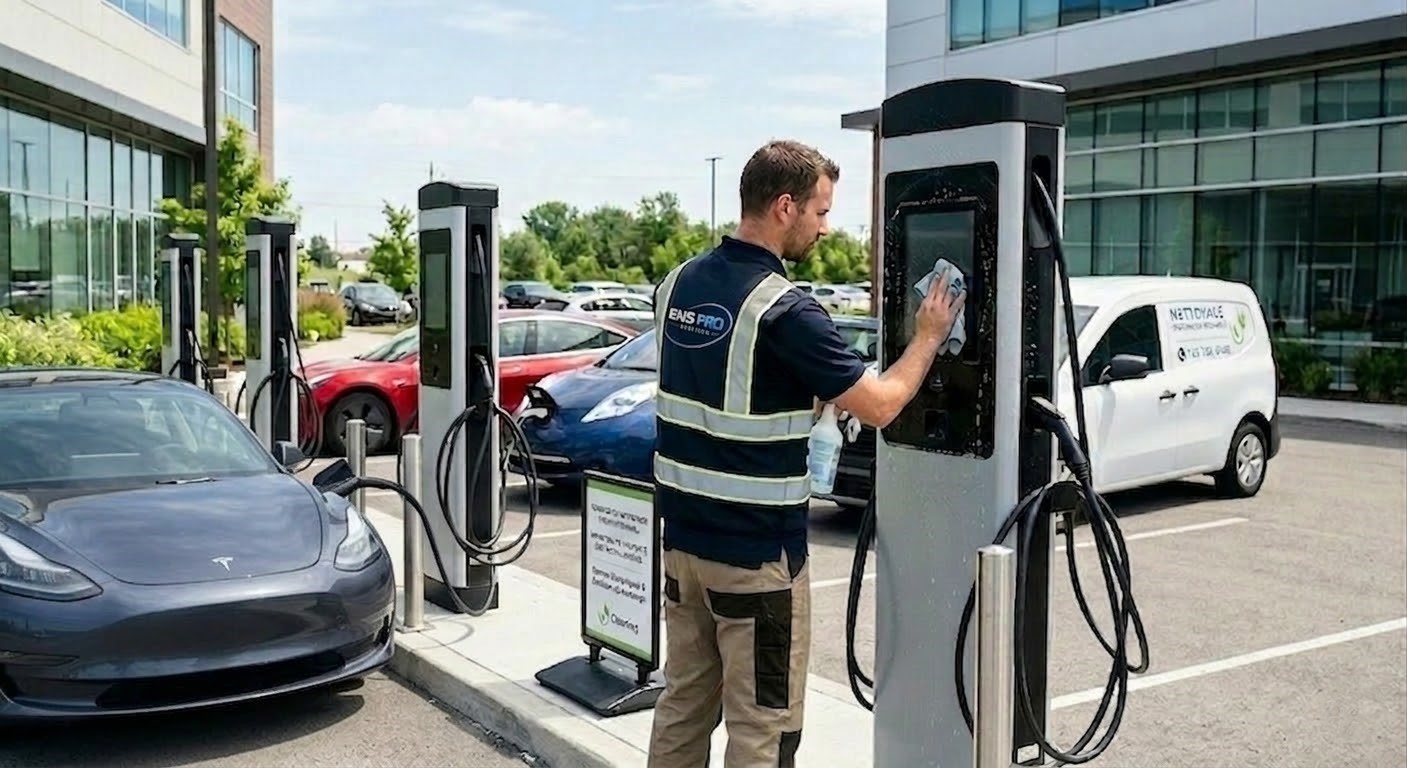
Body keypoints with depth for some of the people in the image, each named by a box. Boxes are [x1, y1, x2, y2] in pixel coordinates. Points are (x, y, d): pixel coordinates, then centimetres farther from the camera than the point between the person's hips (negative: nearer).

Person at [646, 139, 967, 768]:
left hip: (683, 534, 8)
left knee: (684, 702, 18)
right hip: (757, 552, -8)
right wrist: (928, 337, 2)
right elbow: (879, 406, -14)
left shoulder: (676, 284, 5)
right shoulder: (783, 308, -20)